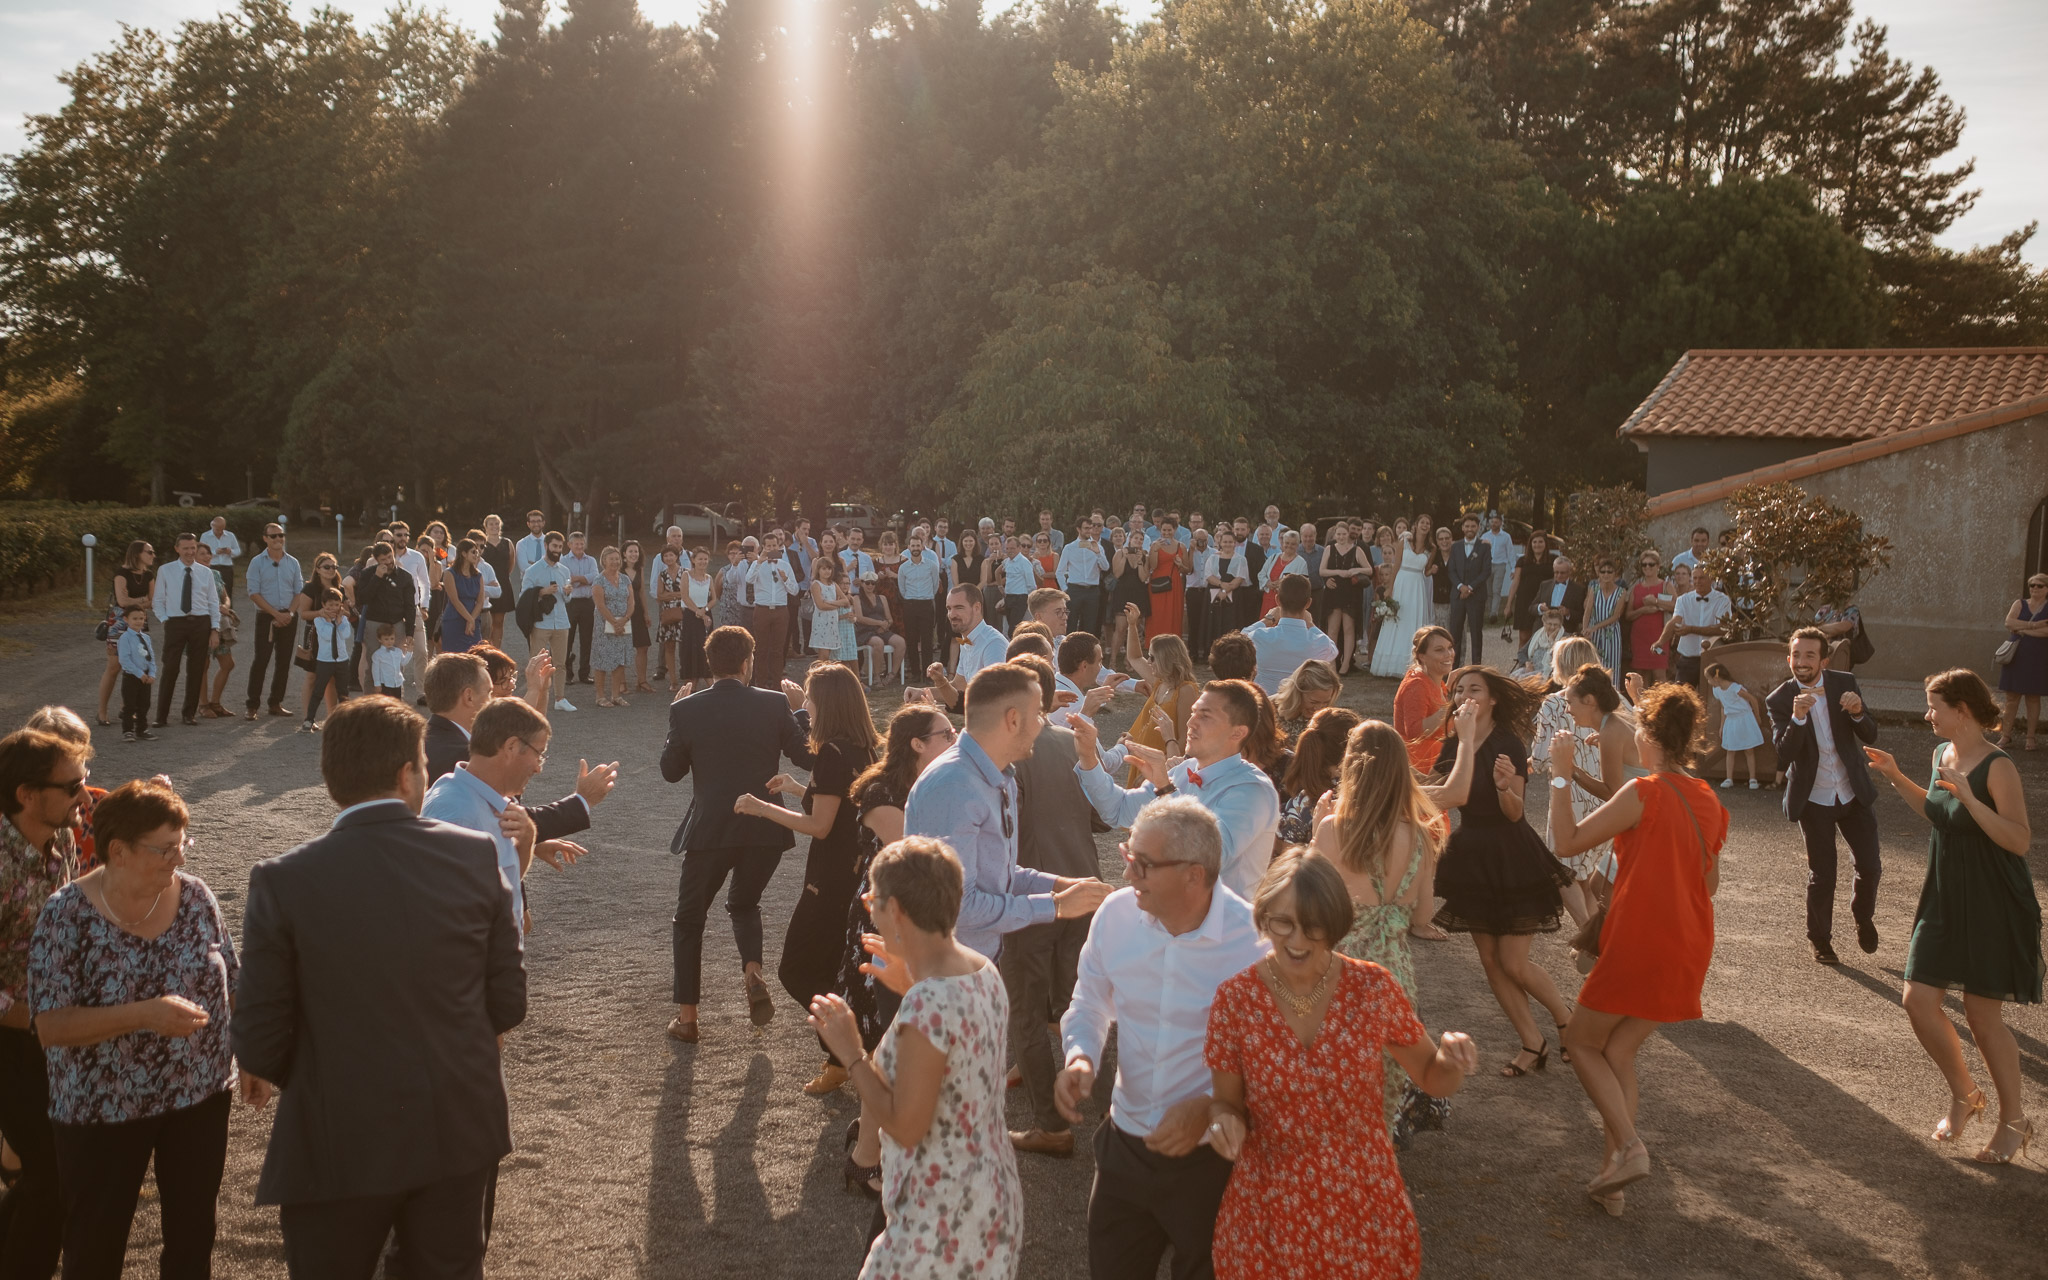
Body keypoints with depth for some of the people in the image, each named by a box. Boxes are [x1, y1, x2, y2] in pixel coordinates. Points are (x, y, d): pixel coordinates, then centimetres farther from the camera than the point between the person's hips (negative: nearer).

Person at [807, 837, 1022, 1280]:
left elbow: (905, 1125, -22)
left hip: (941, 1218, -9)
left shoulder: (928, 1004, -27)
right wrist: (911, 982, 12)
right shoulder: (984, 971, 0)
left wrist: (852, 1053, -14)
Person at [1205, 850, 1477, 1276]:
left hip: (1367, 1210, 1)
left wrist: (1452, 1060, -19)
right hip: (1270, 1213, 0)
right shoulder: (1235, 999, -12)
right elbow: (1227, 1103, 0)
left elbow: (1432, 1079, 3)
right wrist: (1225, 1121, -23)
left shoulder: (1372, 987, -10)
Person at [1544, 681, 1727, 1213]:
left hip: (1638, 944, -7)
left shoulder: (1643, 793, -15)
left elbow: (1567, 841, -14)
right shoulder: (1709, 801, 9)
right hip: (1689, 949, 7)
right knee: (1618, 1054, 14)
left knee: (1581, 1041, 9)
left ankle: (1629, 1146, -6)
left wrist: (1560, 774, -8)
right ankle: (1611, 1177, 10)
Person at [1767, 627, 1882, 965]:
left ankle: (1863, 917, 39)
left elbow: (1870, 737, -6)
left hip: (1854, 793, 2)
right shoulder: (1780, 700, -14)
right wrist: (1798, 718, -38)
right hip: (1813, 799, -2)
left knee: (1870, 866, 8)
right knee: (1821, 876, 6)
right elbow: (1783, 756, -23)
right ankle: (1820, 940, 27)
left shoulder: (1844, 684, -7)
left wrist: (1858, 713, -27)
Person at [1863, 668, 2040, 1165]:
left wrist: (1969, 797, -34)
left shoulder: (1997, 768, -19)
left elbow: (2020, 840, -25)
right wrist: (1896, 777, 12)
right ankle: (1963, 1095, 26)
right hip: (1944, 900, 7)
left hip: (1992, 909, -7)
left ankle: (2014, 1121, 21)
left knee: (1982, 1014, 2)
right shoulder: (1942, 755, 4)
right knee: (1918, 999, 3)